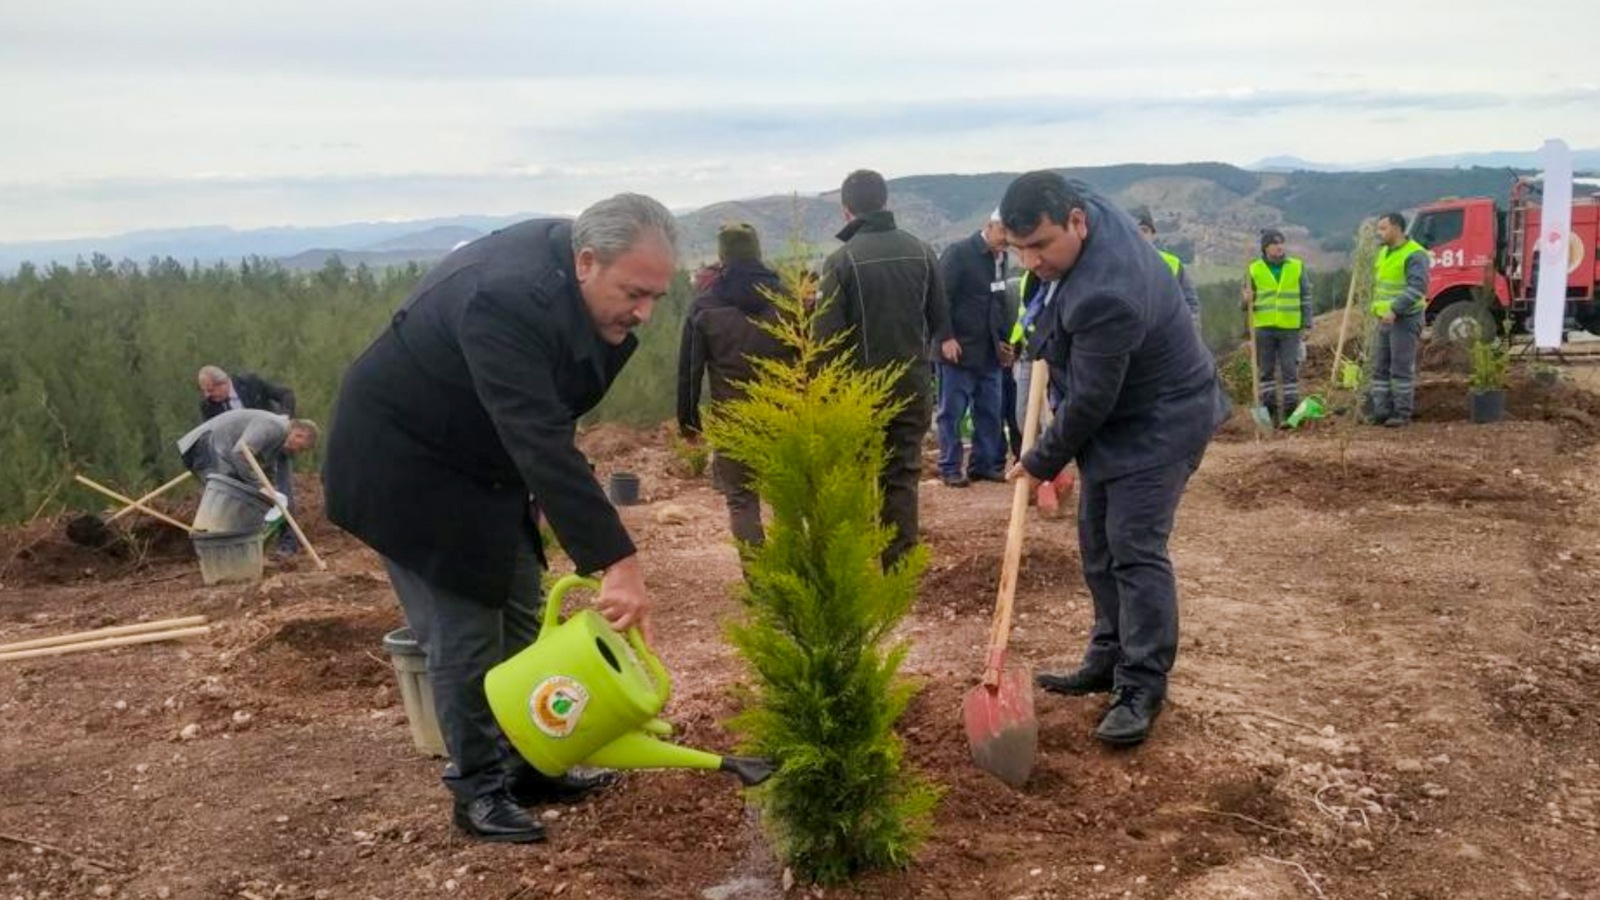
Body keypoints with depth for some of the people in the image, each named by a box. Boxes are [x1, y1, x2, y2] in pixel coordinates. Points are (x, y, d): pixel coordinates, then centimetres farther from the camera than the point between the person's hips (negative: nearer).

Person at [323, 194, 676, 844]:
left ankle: (530, 765, 25)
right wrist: (616, 562, -47)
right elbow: (543, 443, -44)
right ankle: (478, 789, 11)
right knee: (462, 630, -4)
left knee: (520, 613, 12)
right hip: (405, 457, -9)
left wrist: (542, 491, 9)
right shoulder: (506, 300, -37)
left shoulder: (571, 275, -9)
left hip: (485, 454, 9)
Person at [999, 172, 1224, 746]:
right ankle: (1109, 660, 24)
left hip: (1159, 425, -10)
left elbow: (1089, 403, -27)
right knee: (1099, 544, 13)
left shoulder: (1106, 298, -37)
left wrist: (1041, 462, -11)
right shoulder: (1085, 204, -8)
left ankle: (1141, 689, -5)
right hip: (1119, 418, 10)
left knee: (1135, 550, -13)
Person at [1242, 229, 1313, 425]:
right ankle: (1269, 410, 11)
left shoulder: (1297, 266, 6)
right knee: (1266, 370, 4)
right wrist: (1247, 301, -14)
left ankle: (1291, 411, 3)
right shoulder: (1254, 270, 4)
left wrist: (1307, 324, 2)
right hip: (1263, 328, 0)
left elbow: (1305, 297, 8)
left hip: (1290, 328, 0)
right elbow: (1247, 303, 10)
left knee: (1290, 369, -2)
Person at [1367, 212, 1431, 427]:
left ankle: (1403, 413, 2)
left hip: (1405, 319, -8)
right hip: (1385, 319, 8)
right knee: (1380, 367, 7)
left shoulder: (1414, 254, -13)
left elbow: (1417, 288, -23)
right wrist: (1377, 307, 15)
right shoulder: (1384, 252, 15)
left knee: (1402, 368, -4)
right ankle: (1381, 410, 12)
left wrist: (1394, 310, -28)